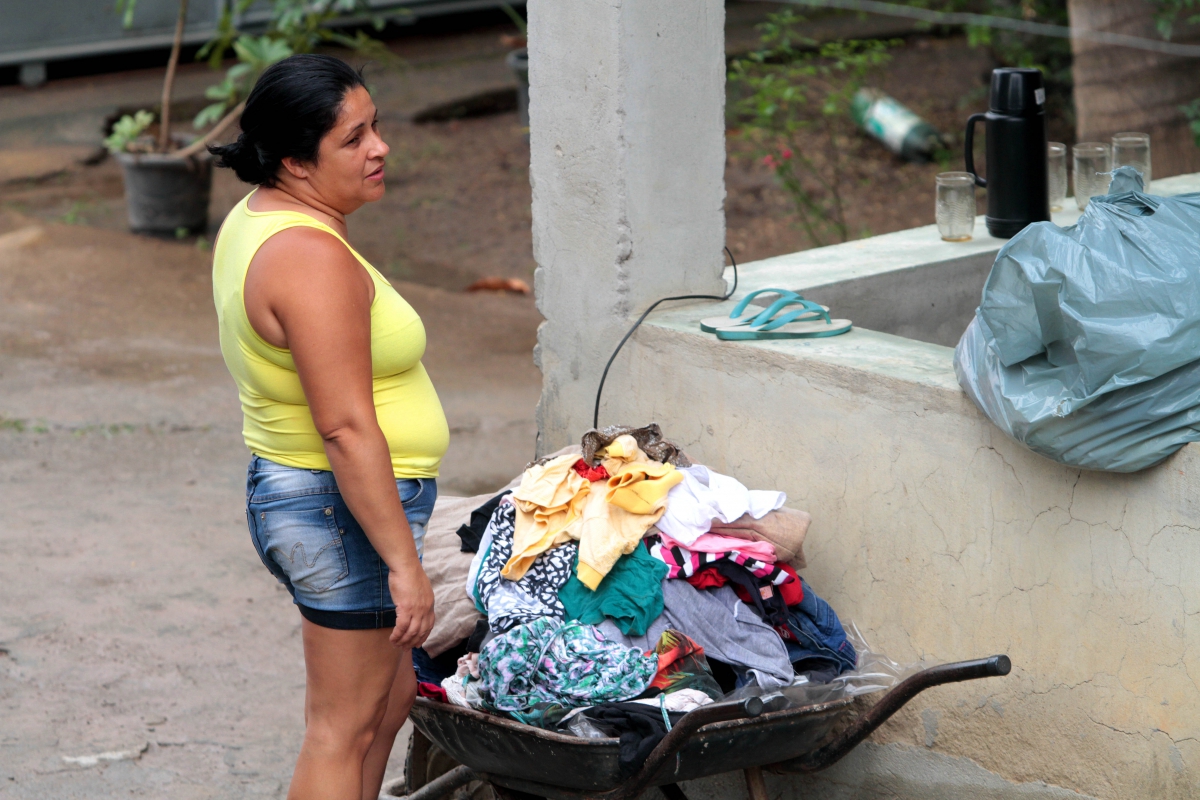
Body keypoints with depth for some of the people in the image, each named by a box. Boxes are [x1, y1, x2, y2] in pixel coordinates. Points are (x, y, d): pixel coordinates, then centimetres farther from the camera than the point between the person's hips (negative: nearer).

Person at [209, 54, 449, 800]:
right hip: (344, 512, -10)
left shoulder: (253, 220, 8)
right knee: (343, 726, -1)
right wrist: (403, 561, -25)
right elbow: (345, 428, -27)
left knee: (392, 693, 22)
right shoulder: (311, 256, -25)